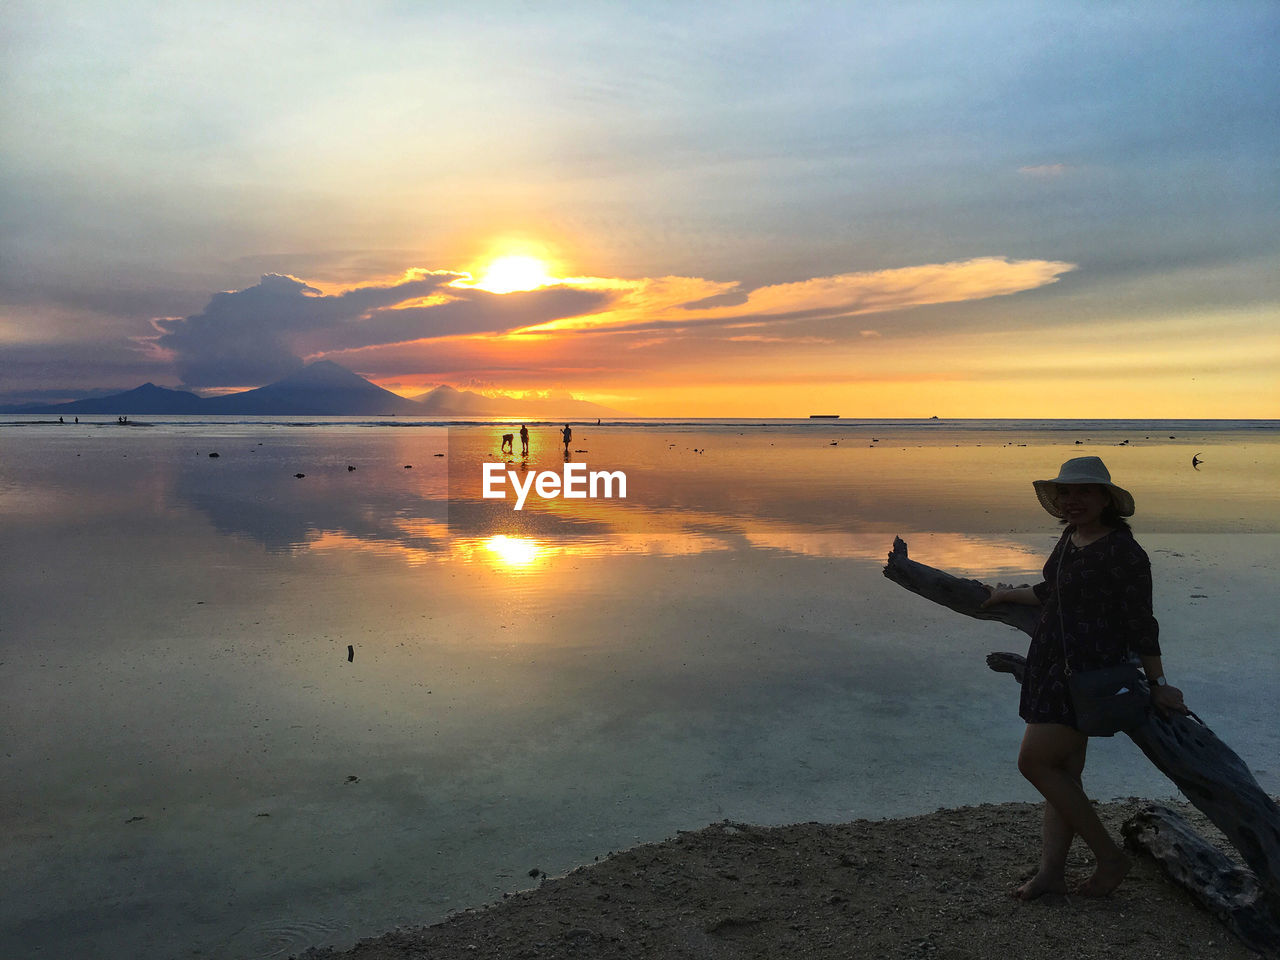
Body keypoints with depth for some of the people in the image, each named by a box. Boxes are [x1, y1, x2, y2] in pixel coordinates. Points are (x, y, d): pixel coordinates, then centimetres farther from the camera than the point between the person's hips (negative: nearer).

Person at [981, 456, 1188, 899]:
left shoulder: (1122, 551, -15)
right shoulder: (1070, 538, 10)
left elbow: (1141, 623, -12)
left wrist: (1158, 685, -8)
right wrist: (1009, 595, 39)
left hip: (1089, 671, -8)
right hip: (1051, 663, 8)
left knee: (1034, 762, -7)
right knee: (1062, 771, 10)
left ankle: (1110, 857, 8)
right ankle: (1051, 872, 16)